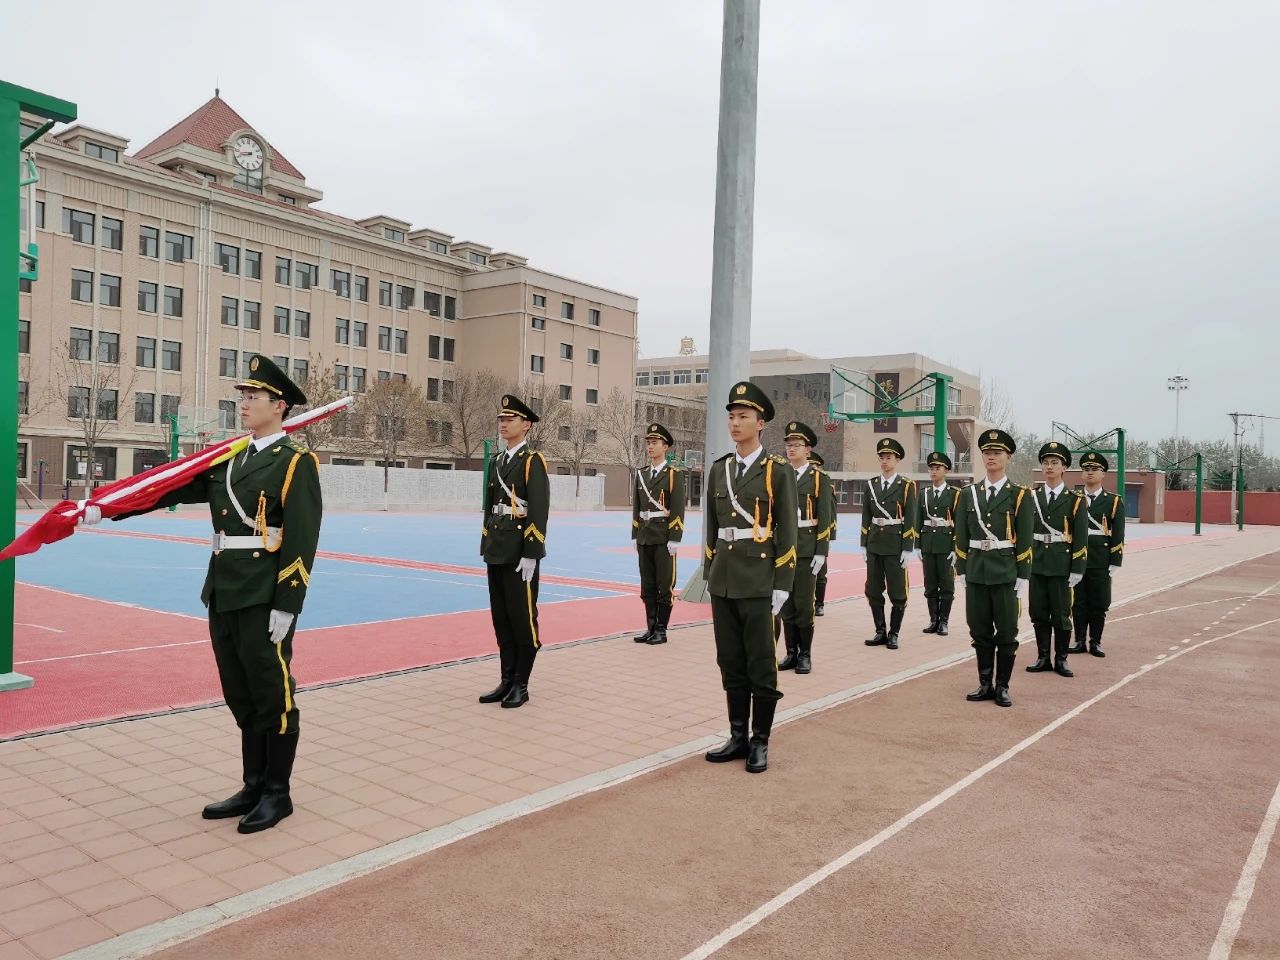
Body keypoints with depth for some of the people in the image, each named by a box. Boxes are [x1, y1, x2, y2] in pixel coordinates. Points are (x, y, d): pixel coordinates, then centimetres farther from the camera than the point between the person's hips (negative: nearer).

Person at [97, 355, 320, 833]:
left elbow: (302, 541, -14)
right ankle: (253, 787, 28)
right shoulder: (226, 457, 13)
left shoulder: (296, 461, -9)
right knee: (241, 696, 15)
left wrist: (286, 607, -17)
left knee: (273, 695, 3)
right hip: (223, 594, 7)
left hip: (264, 598, -7)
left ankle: (278, 793, 17)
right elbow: (171, 488, 12)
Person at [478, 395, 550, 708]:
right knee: (501, 620, 12)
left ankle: (521, 685, 11)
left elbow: (539, 512, -15)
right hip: (496, 553, 8)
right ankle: (507, 681, 21)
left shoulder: (533, 461, -8)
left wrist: (530, 555, -19)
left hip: (520, 554, -8)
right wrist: (486, 548, 16)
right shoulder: (497, 462, 15)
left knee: (522, 619, 1)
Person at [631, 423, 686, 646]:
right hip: (644, 538, 6)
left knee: (664, 585, 0)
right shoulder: (641, 474, 13)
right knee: (647, 586, 9)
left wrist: (674, 540, -15)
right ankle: (651, 627, 17)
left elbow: (678, 509, -10)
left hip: (664, 538, -6)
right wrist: (635, 536, 11)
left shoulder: (674, 474, -4)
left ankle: (661, 630, 7)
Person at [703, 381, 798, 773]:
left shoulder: (778, 472, -5)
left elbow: (786, 534, -6)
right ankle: (738, 737, 22)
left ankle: (760, 742, 16)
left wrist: (781, 587, -10)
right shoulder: (718, 470, 10)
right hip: (723, 582, 5)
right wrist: (709, 576, 12)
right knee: (731, 664, 11)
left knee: (761, 666, 4)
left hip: (758, 583, -5)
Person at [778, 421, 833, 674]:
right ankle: (791, 652, 15)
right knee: (786, 603, 7)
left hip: (806, 549, -4)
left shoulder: (819, 479, -1)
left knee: (803, 603, -1)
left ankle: (805, 654, 9)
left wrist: (821, 553, -11)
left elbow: (824, 519, -5)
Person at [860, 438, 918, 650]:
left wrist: (908, 549, -12)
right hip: (874, 544, 4)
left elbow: (910, 520, -7)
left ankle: (893, 634, 14)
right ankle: (880, 632, 18)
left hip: (896, 545, -4)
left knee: (897, 592, 3)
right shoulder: (871, 485, 9)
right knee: (873, 591, 7)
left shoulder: (906, 486, -4)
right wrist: (864, 544, 6)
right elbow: (866, 517, 10)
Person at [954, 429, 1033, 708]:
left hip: (1005, 573, -3)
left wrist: (1022, 578, -6)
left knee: (1006, 633, 5)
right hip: (976, 573, 3)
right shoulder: (969, 494, 8)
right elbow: (961, 537, 10)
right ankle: (985, 684, 20)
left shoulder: (1019, 495, -1)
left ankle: (1002, 687, 16)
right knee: (980, 632, 9)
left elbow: (1024, 541, -3)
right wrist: (961, 571, 6)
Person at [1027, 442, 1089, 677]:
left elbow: (1081, 539, -4)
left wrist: (1077, 570, -9)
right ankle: (1043, 657, 17)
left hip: (1061, 567, -3)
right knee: (1039, 614, 8)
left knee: (1061, 615, 4)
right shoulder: (1032, 497, 7)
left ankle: (1061, 659, 14)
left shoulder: (1075, 500, -1)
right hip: (1036, 565, 3)